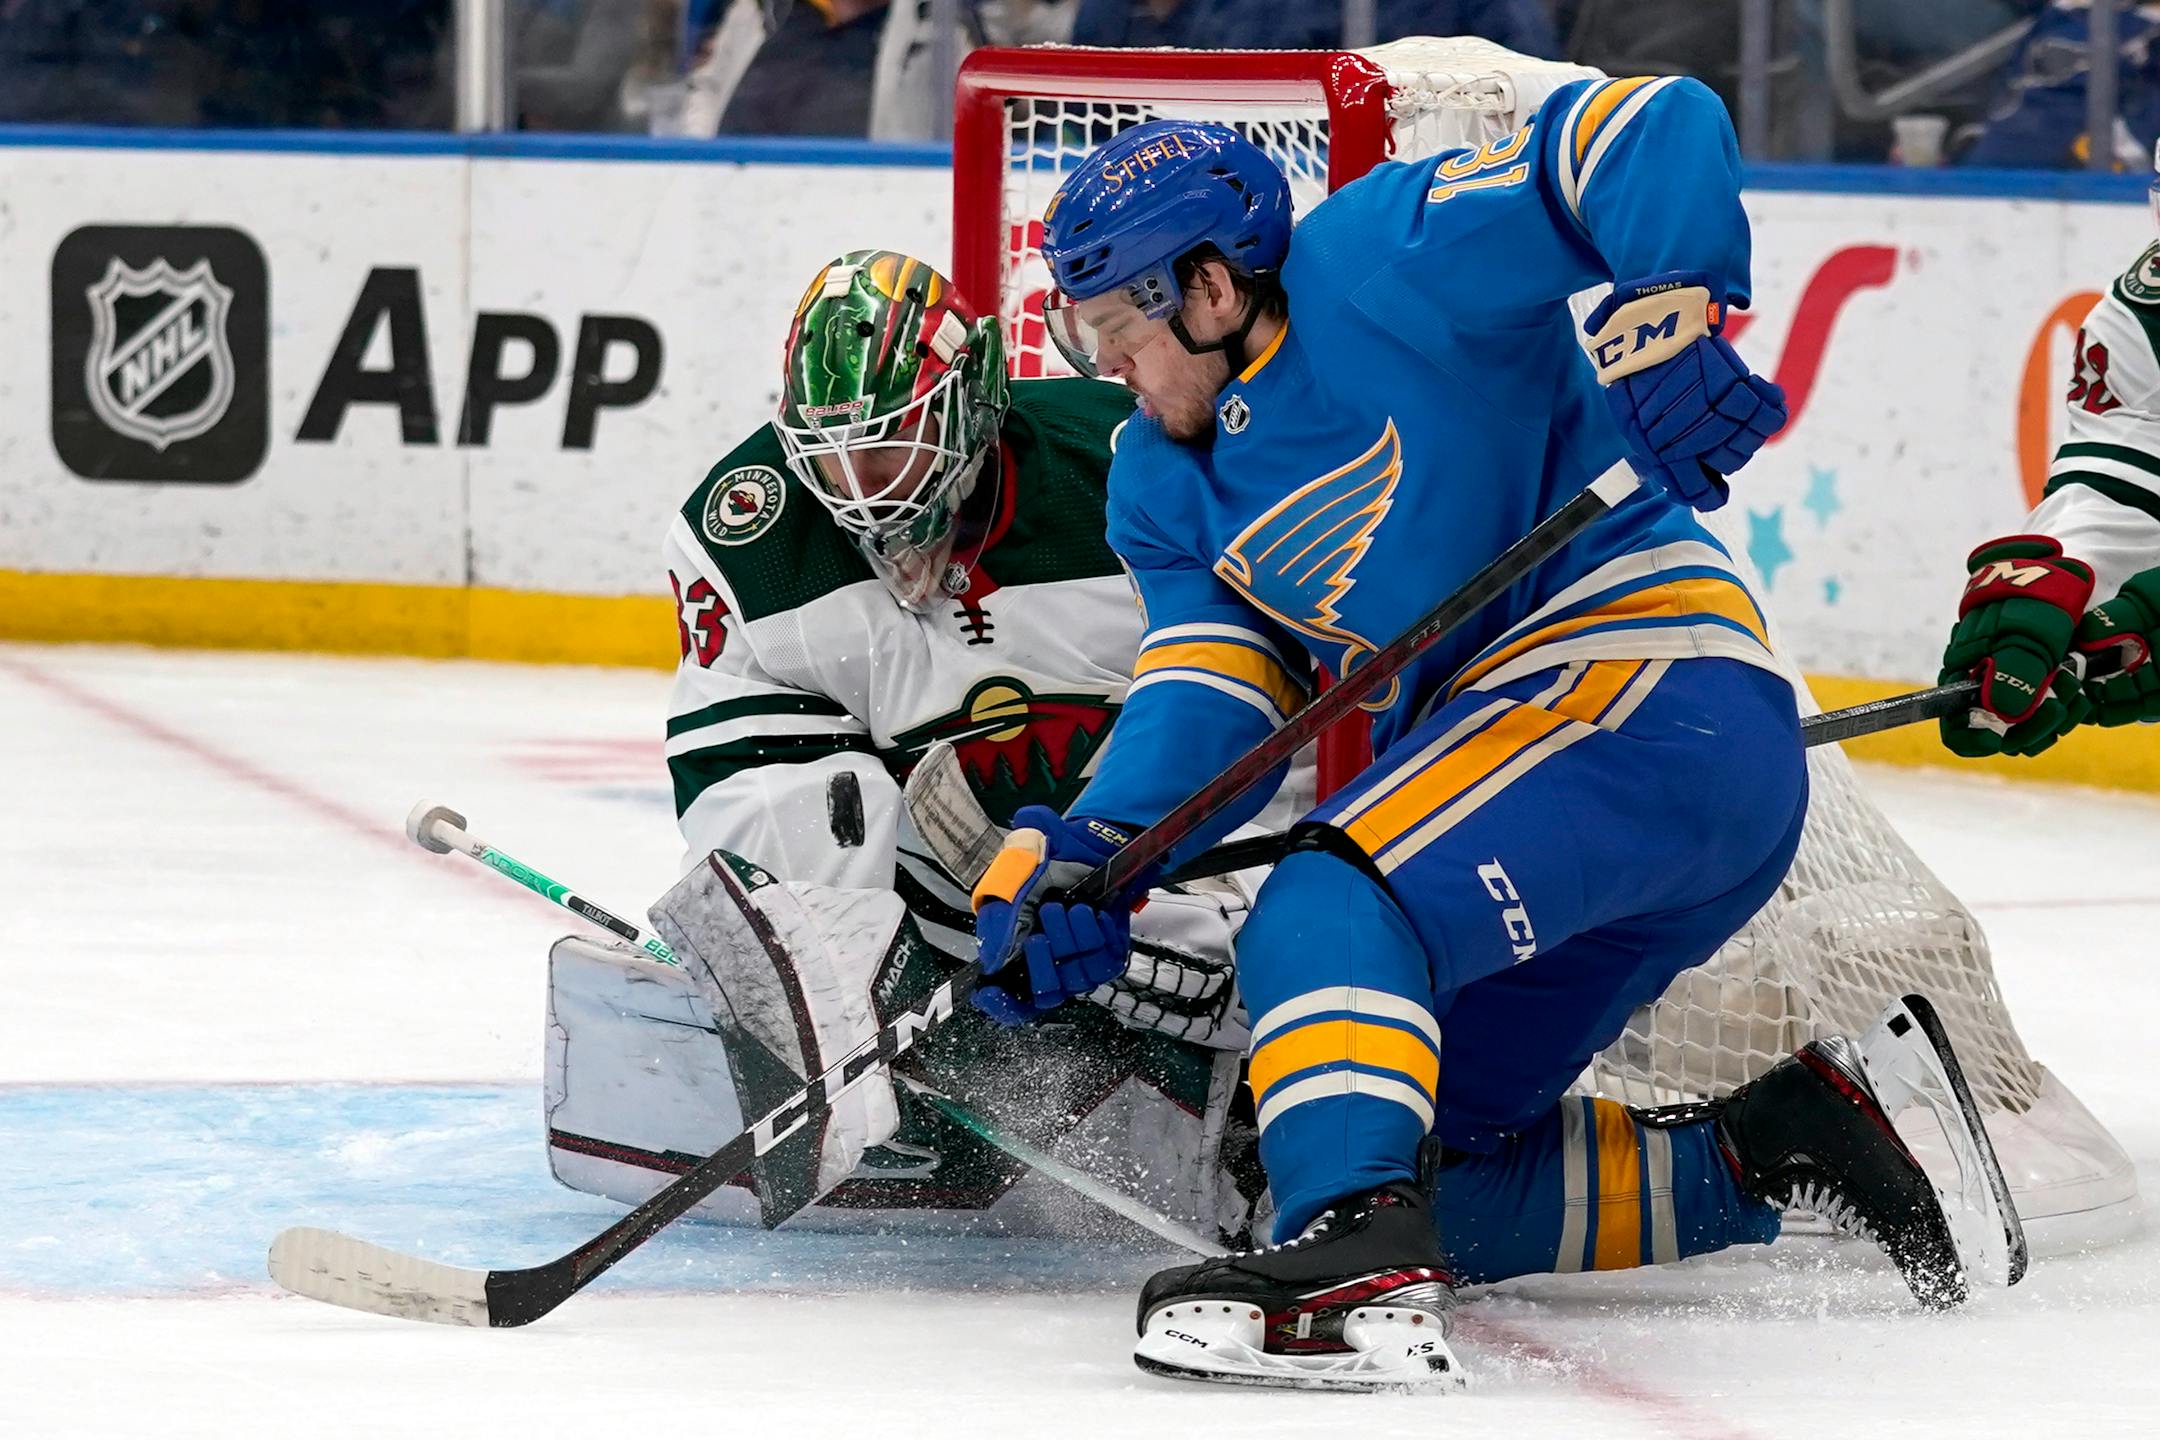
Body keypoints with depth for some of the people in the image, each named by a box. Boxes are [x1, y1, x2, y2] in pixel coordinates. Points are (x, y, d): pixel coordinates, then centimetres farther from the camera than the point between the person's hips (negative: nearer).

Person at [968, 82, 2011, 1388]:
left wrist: (1665, 313, -33)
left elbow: (1661, 130, -16)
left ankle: (1361, 1275, -46)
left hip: (1650, 692, -10)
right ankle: (1776, 1150, 17)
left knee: (1326, 919, -30)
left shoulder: (1382, 264, -9)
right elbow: (1211, 686, 0)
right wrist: (1088, 848, -19)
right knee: (1438, 1179, 8)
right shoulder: (1168, 483, 15)